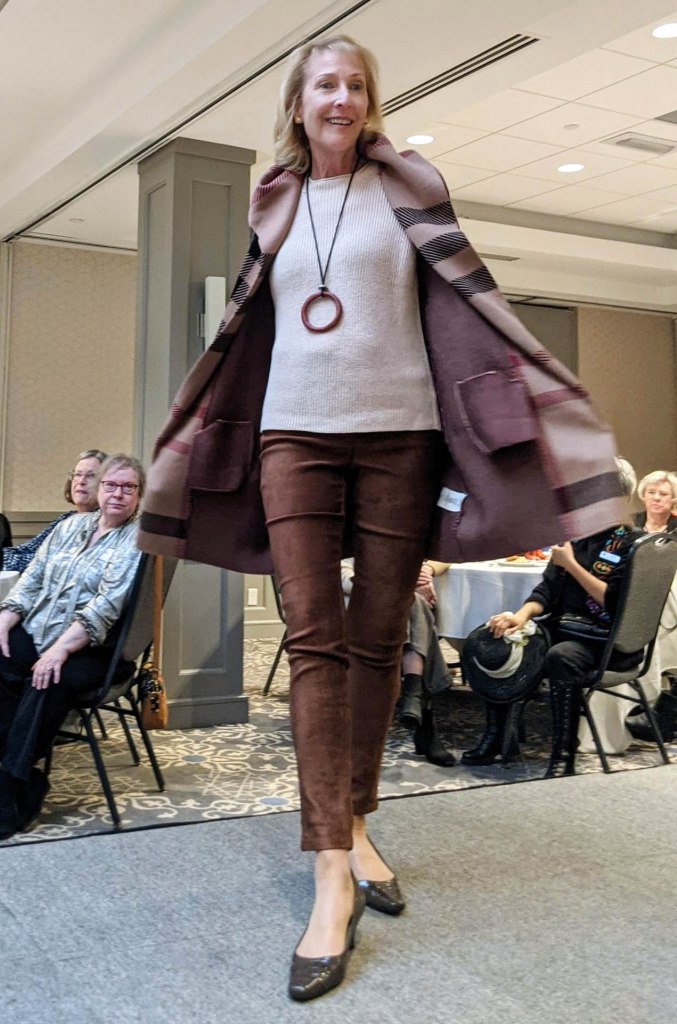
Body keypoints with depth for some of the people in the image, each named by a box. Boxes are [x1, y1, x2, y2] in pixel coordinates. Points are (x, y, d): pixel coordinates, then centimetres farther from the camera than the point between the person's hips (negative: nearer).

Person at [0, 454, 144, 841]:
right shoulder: (71, 526, 15)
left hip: (92, 648, -5)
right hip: (34, 633, 5)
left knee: (47, 684, -33)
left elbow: (107, 605, -17)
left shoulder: (137, 540, -6)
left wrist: (61, 649, -25)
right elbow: (31, 580, 13)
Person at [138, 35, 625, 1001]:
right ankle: (334, 874, -8)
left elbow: (466, 295, 4)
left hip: (397, 432, -1)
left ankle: (355, 822, 19)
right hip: (294, 433, 1)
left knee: (377, 640, 2)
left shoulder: (406, 187, 9)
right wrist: (195, 440, 22)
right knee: (313, 639, -8)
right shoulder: (274, 207, 16)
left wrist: (530, 407, -4)